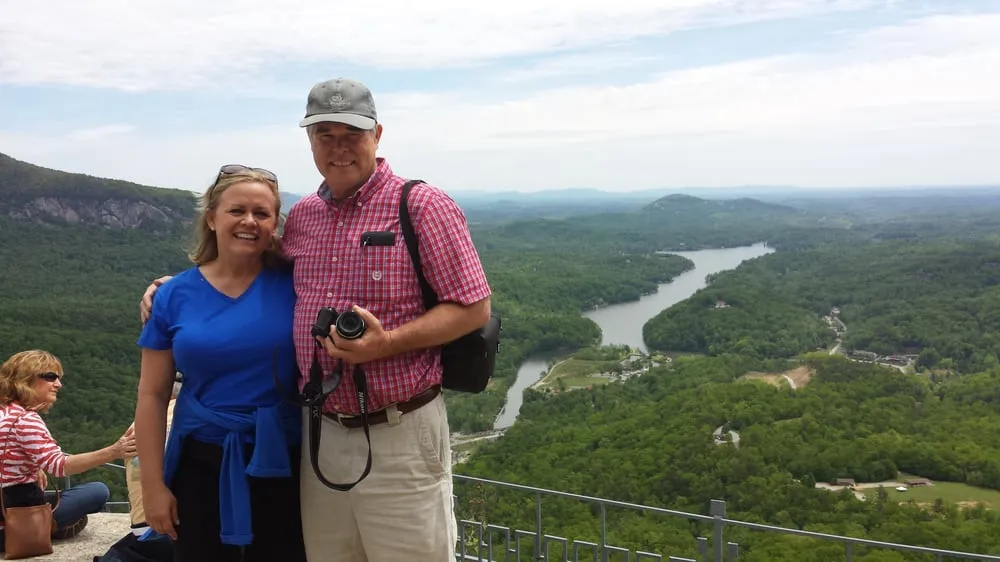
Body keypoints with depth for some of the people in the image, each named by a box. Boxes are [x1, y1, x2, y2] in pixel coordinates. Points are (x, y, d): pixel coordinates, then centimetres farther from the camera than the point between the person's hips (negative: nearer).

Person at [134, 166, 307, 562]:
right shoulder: (175, 295, -2)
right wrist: (153, 485, 0)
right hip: (202, 464, 1)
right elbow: (152, 396, 1)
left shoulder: (292, 283, -4)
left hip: (282, 463, 0)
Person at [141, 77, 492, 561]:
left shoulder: (423, 206, -8)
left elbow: (473, 308, -10)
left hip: (399, 437, -5)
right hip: (319, 433, 6)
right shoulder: (301, 215, 10)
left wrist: (388, 343, -22)